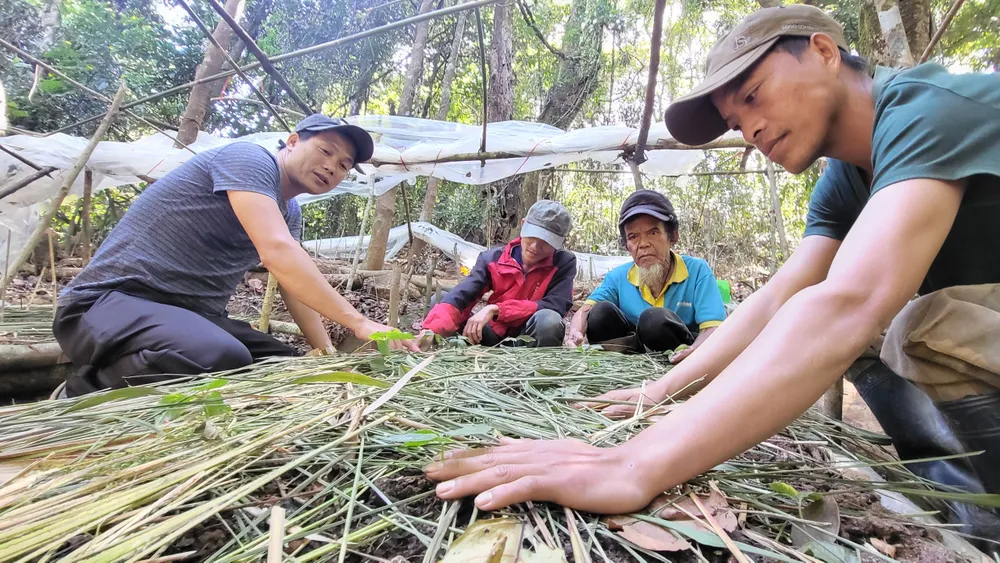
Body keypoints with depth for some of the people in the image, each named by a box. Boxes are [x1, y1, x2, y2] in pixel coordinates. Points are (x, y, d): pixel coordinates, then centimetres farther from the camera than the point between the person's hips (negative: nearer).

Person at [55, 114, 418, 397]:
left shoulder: (290, 213, 14)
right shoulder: (250, 159, -13)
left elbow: (297, 285, 15)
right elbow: (278, 253, -28)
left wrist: (328, 353, 3)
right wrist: (358, 322, -30)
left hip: (191, 314, 10)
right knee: (222, 359, -38)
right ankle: (88, 393, -8)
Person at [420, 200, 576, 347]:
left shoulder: (565, 263, -11)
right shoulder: (493, 258, -9)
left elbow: (555, 307, -25)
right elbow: (459, 296, -22)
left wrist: (495, 309, -30)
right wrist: (431, 331, -42)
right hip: (495, 335, 2)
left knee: (549, 320, -36)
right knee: (438, 299, -13)